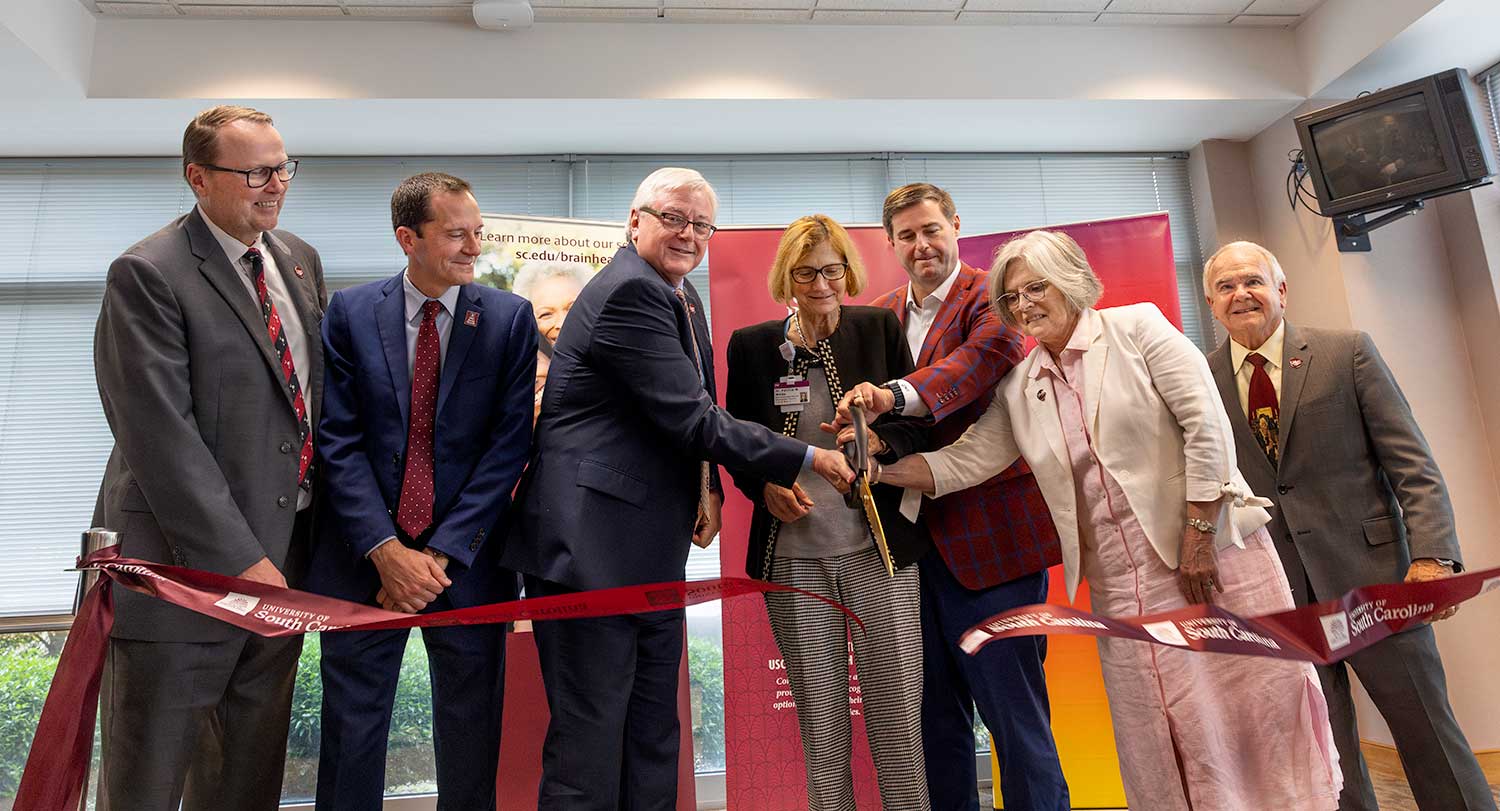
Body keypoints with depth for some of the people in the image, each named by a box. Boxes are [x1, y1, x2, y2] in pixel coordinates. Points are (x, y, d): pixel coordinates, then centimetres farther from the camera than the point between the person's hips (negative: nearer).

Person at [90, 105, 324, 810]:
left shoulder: (300, 260, 10)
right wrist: (238, 559, -21)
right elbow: (162, 437, -18)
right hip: (189, 562, -6)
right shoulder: (147, 275, -12)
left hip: (284, 551, 6)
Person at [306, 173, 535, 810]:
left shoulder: (508, 317, -2)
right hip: (363, 558, 1)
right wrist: (386, 550, -13)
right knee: (351, 727, 14)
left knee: (471, 730, 12)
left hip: (467, 561, 0)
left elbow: (509, 444, -7)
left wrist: (442, 554, -12)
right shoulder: (349, 313, 1)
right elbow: (339, 441, -3)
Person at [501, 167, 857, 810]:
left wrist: (710, 488, 3)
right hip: (592, 546, -10)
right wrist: (808, 458, -12)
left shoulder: (681, 297, 15)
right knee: (590, 741, 1)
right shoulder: (628, 292, -15)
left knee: (654, 739, 17)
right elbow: (693, 420, -20)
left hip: (653, 553, 10)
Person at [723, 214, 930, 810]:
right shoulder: (751, 344, 4)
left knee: (898, 708, 6)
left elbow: (919, 426, 5)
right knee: (818, 715, 10)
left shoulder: (880, 328, 3)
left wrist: (878, 439, -17)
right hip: (792, 555, 1)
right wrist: (764, 485, -10)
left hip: (879, 548, 0)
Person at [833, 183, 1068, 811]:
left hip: (989, 537, -6)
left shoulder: (992, 296, -5)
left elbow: (991, 351, -27)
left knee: (1015, 716, 2)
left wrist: (896, 394, -40)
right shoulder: (882, 314, 13)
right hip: (917, 539, 6)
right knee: (936, 717, 17)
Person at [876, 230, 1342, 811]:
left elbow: (1206, 424, -8)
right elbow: (962, 463, 6)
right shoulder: (1018, 391, 9)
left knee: (1259, 704, 3)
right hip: (1120, 584, 3)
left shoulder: (1136, 327, -2)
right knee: (1156, 735, 7)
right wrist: (880, 468, -7)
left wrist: (1198, 535, -12)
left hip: (1212, 551, -3)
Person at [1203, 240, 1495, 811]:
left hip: (1370, 573, -1)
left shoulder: (1349, 352, 1)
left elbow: (1412, 464, -2)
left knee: (1427, 731, 9)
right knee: (1325, 755, 11)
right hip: (1275, 592, 1)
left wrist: (1431, 553, -13)